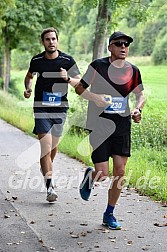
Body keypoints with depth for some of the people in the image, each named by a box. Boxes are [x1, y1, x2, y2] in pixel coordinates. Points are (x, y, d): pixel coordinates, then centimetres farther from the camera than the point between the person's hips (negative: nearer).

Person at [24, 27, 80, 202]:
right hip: (41, 108, -1)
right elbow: (29, 76, 21)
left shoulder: (67, 61, -2)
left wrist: (67, 78, -19)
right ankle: (50, 186, -16)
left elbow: (79, 83, 0)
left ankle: (46, 169, 46)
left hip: (60, 108, 2)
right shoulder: (36, 61, 1)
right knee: (46, 146, -14)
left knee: (54, 145, 15)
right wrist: (28, 88, 1)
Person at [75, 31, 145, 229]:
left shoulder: (133, 71, 4)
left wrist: (137, 109, -4)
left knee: (120, 172, 0)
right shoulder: (98, 66, -6)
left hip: (122, 126, 3)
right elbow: (79, 88, 1)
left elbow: (140, 94, 16)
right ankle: (89, 176, 32)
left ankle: (109, 214, 18)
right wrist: (95, 97, -18)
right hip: (99, 126, -3)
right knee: (102, 176, -7)